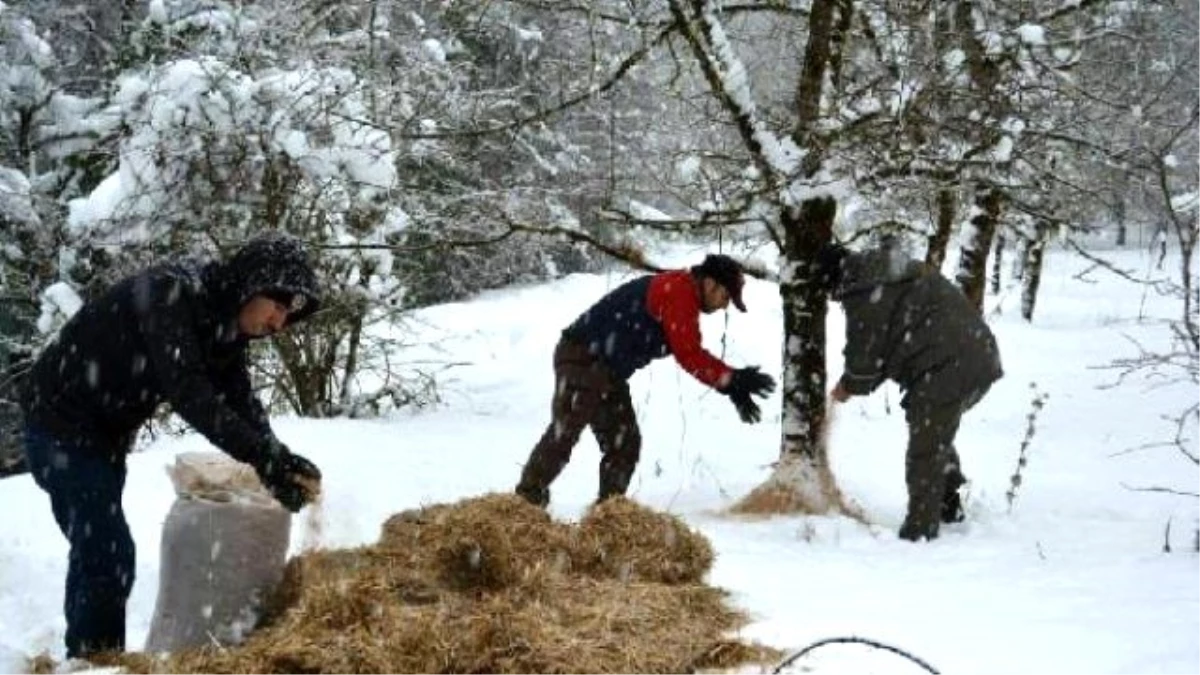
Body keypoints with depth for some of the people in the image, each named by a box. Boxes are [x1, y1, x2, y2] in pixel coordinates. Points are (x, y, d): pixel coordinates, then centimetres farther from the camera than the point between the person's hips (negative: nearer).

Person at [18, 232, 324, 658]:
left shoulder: (225, 323, -1)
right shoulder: (171, 295, -28)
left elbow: (240, 403, -6)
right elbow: (188, 393, -38)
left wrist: (281, 460, -24)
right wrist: (264, 459, -42)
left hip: (105, 431, 10)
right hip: (62, 424, -10)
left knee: (97, 547, 18)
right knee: (110, 552, -14)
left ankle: (87, 657, 31)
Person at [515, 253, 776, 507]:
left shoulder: (683, 294, 16)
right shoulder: (678, 292, -16)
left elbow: (693, 354, 20)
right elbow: (688, 356, -20)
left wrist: (733, 386, 11)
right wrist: (732, 378, -14)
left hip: (608, 371, 11)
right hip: (582, 359, -11)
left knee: (624, 444, 9)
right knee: (563, 434, -14)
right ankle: (526, 501, -10)